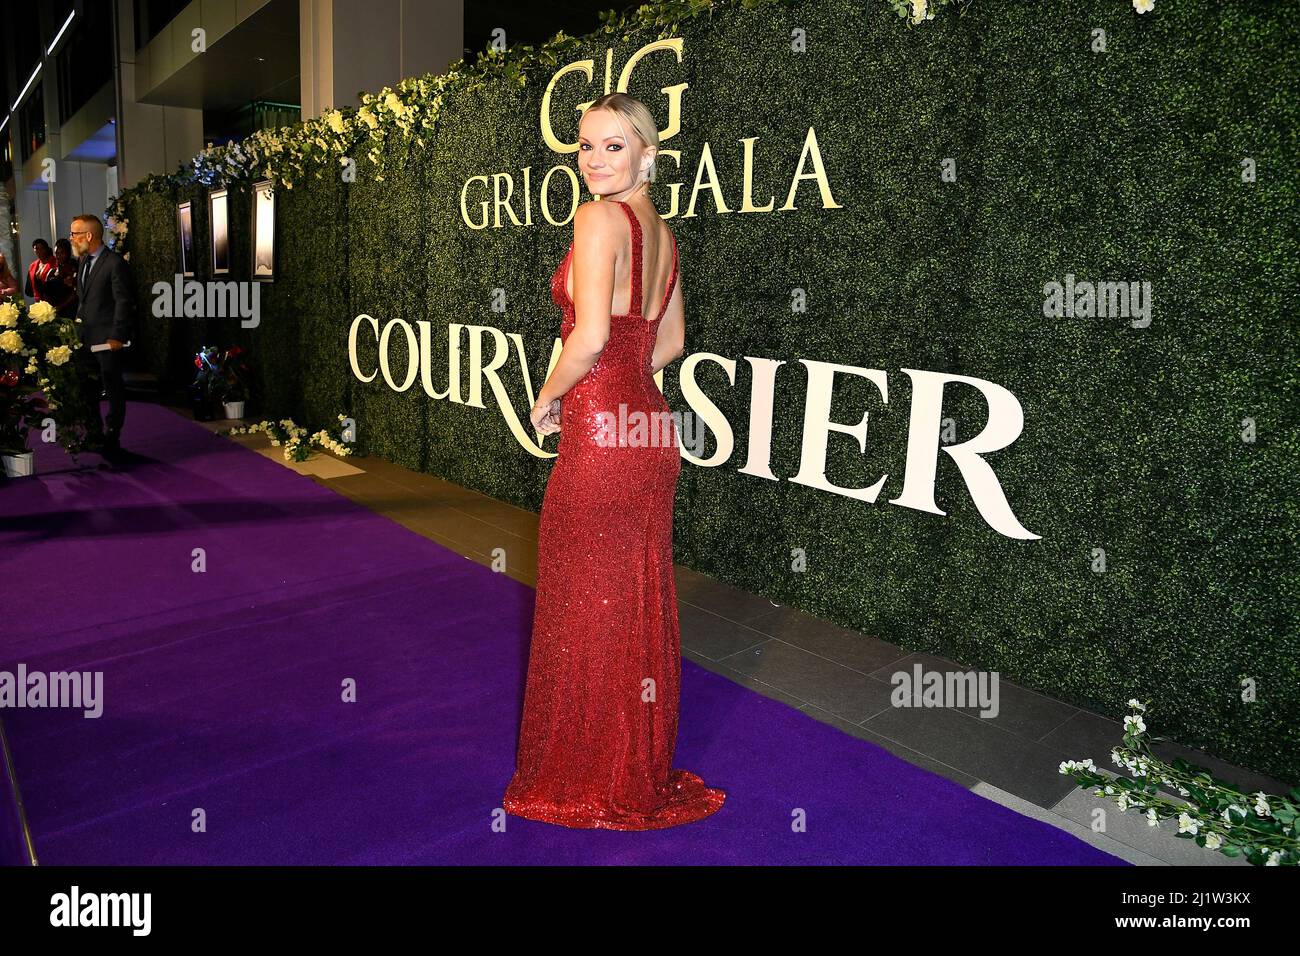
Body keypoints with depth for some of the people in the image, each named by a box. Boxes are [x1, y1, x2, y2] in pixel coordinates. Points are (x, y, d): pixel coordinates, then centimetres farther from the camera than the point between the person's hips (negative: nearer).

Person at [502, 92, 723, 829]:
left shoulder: (599, 218, -12)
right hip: (650, 428, 9)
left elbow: (591, 336, -21)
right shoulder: (663, 231, 14)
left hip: (599, 436, -9)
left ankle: (589, 784, 22)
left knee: (587, 608, 4)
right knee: (642, 602, 16)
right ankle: (645, 770, 32)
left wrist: (546, 401, -5)